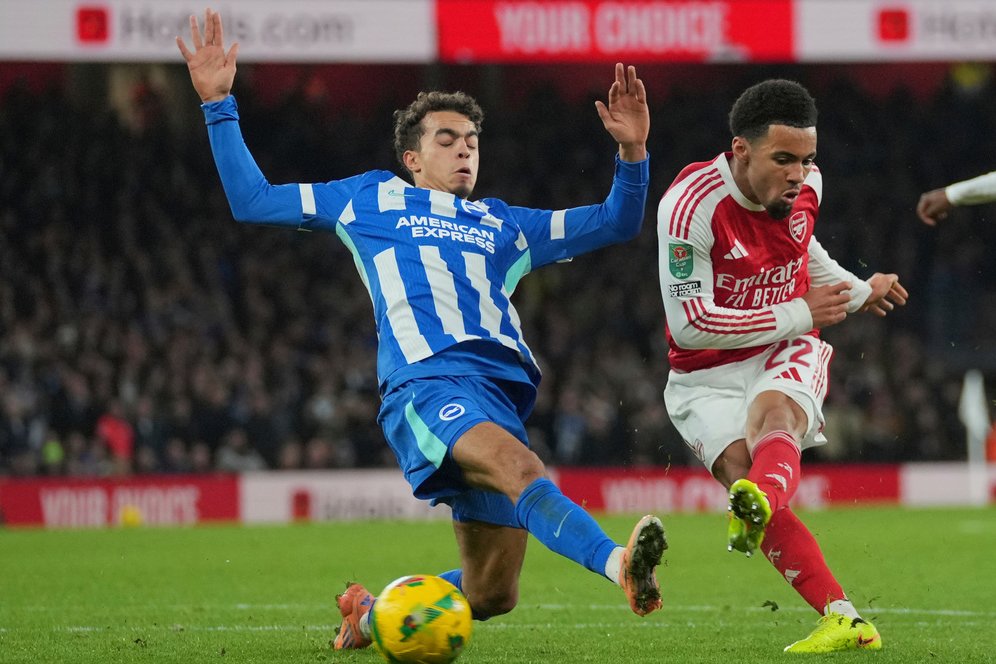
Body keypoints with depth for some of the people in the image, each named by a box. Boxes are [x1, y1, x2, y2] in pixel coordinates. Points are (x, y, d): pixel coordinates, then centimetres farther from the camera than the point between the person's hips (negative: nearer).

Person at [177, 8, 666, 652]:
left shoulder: (504, 226, 33)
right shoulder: (371, 199, 24)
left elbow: (615, 224, 33)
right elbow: (253, 201, 27)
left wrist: (633, 150, 15)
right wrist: (220, 106, 22)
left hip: (503, 391, 6)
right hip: (427, 380, -6)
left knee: (492, 593, -2)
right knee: (521, 468, -37)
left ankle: (374, 611, 24)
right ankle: (621, 564, -62)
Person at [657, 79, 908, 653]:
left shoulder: (805, 185, -2)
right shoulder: (691, 206, -22)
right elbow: (689, 323, -22)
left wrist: (859, 293, 31)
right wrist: (797, 315, -18)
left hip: (788, 356, 2)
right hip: (708, 375, -2)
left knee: (773, 412, -34)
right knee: (745, 472, -28)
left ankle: (758, 509, -70)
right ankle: (844, 621, -29)